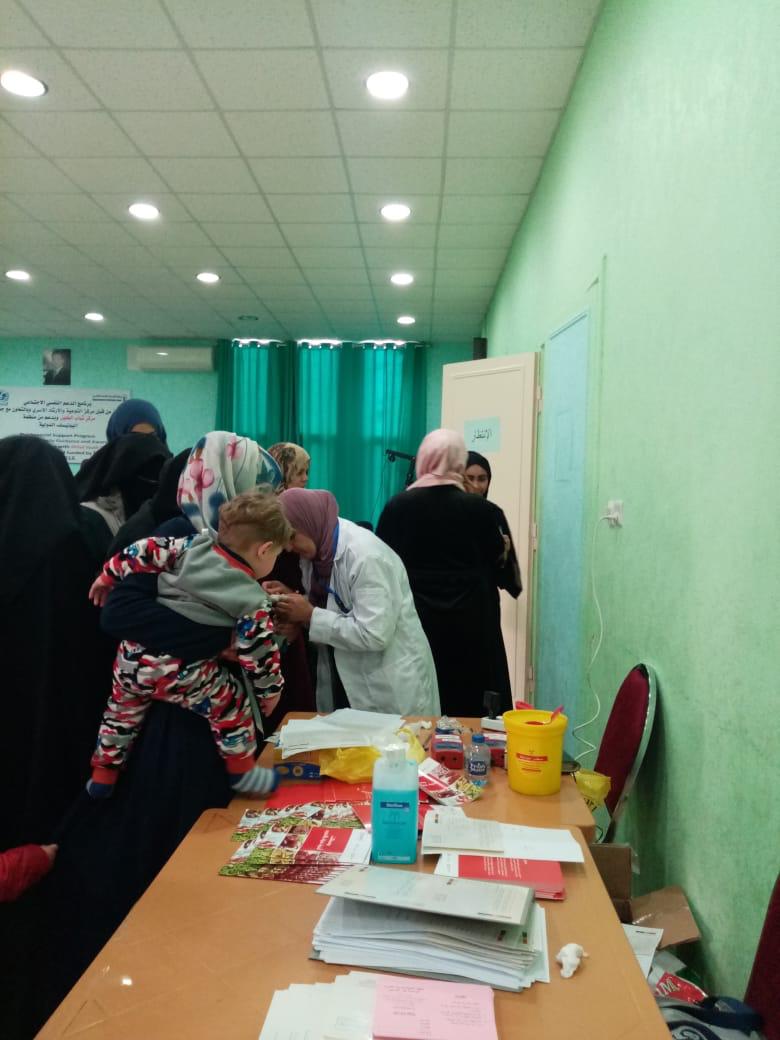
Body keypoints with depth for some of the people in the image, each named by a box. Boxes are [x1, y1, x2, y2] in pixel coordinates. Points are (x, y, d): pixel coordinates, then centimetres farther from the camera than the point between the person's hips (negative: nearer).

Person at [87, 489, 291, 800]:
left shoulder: (193, 547, -1)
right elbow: (258, 653, -6)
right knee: (231, 704, 15)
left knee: (122, 709, 30)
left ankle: (103, 775, 46)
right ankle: (242, 772, 27)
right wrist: (270, 689, 11)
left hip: (133, 656, 6)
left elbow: (148, 551, 2)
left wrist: (108, 575, 17)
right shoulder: (253, 603, -10)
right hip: (180, 674, -6)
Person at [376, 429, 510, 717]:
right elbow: (496, 554, 9)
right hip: (467, 622, 0)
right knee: (465, 706, 12)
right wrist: (504, 544, 30)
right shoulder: (479, 508, -8)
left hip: (414, 619, 1)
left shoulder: (398, 505, -8)